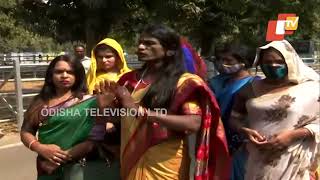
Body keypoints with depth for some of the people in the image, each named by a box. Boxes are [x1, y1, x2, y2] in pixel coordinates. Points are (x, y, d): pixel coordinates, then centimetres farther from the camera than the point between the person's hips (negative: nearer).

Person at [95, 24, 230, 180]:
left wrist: (141, 111, -27)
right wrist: (106, 105, -8)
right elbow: (119, 117, 14)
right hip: (132, 158, 4)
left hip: (165, 162, -4)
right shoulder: (131, 79, 4)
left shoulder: (184, 82, -9)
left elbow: (193, 124, -23)